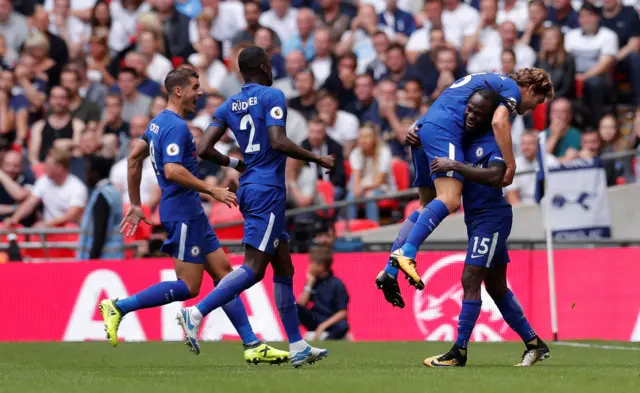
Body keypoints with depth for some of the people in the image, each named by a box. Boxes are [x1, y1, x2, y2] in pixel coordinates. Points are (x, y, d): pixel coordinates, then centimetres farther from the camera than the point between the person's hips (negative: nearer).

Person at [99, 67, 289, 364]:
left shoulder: (160, 122, 15)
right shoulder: (176, 126, -16)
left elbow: (134, 157, 21)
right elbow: (172, 170, -27)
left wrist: (135, 204, 24)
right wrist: (212, 191, -21)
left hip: (192, 213, 11)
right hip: (183, 213, -11)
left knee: (223, 271, 7)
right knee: (188, 287, -8)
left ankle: (252, 345, 6)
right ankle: (119, 307, -5)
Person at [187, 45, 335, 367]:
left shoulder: (229, 106, 13)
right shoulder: (272, 97, -6)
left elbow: (204, 150, 5)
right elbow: (278, 141, -19)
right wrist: (318, 159, -9)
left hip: (248, 189, 8)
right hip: (267, 190, -8)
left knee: (284, 268, 12)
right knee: (253, 268, -13)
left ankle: (297, 346, 14)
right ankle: (196, 313, -24)